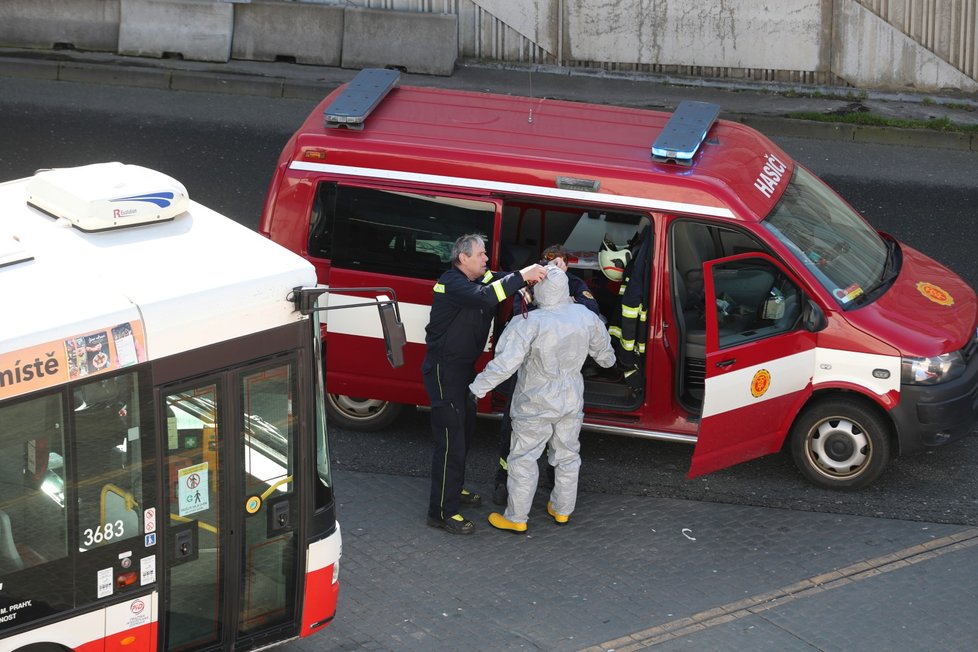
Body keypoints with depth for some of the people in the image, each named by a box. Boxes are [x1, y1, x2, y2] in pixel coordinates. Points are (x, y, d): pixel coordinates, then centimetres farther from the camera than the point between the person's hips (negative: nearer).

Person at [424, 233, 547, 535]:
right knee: (450, 439, -10)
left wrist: (535, 274, -20)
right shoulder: (453, 283, -22)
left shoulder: (476, 279, 8)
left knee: (465, 429, 24)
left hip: (464, 367, 10)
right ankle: (442, 512, -7)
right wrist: (522, 276, -38)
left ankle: (454, 488, 41)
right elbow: (486, 296, -38)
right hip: (444, 369, -10)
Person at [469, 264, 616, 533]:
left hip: (535, 405, -5)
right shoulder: (585, 317, -8)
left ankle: (516, 518, 14)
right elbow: (603, 351, 10)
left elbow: (505, 363, -32)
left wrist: (478, 388, -22)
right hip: (571, 400, 5)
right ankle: (562, 510, 33)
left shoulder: (529, 324, -26)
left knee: (523, 459, 7)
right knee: (567, 456, 20)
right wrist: (608, 360, 33)